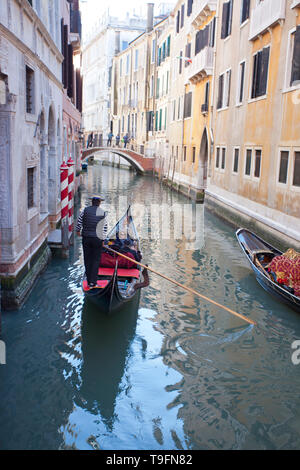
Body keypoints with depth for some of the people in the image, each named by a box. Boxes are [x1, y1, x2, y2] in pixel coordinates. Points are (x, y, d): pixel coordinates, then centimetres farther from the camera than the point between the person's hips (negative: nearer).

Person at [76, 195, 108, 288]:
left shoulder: (85, 210, -1)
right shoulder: (103, 213, -2)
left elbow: (79, 221, 3)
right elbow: (105, 227, 1)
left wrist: (78, 230, 20)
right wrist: (103, 239, 9)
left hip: (86, 238, 2)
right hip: (97, 239, -1)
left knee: (87, 259, 10)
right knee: (96, 260, 5)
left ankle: (89, 281, 15)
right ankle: (93, 282, 1)